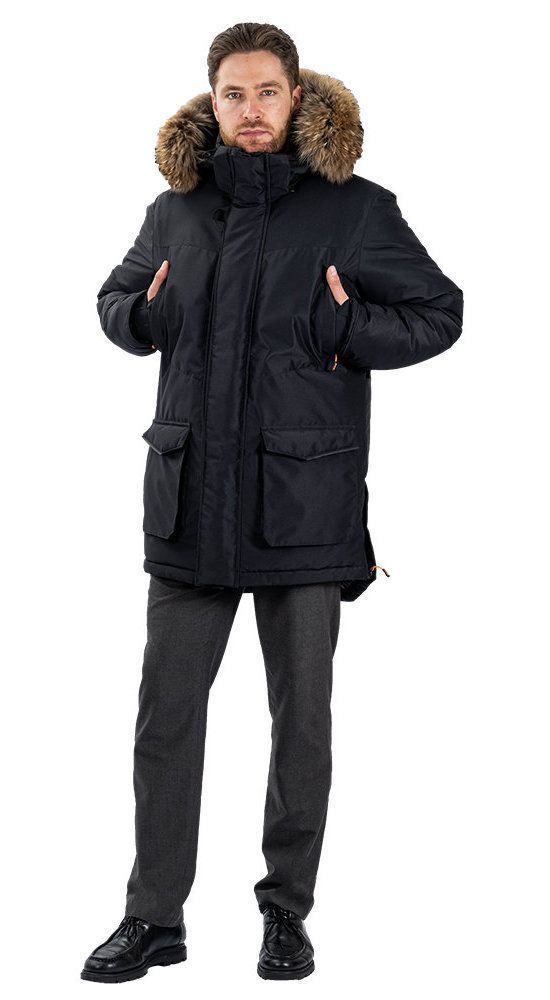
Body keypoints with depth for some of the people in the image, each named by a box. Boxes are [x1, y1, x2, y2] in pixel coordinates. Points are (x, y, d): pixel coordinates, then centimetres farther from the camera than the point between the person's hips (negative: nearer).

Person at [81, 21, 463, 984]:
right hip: (189, 498, 3)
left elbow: (439, 312, 4)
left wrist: (350, 332, -10)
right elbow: (117, 299, 24)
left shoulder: (355, 209, -1)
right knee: (165, 713, 5)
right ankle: (155, 916, 17)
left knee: (303, 715, 6)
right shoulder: (175, 211, 9)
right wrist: (140, 314, 2)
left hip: (304, 500, -3)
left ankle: (288, 910, 21)